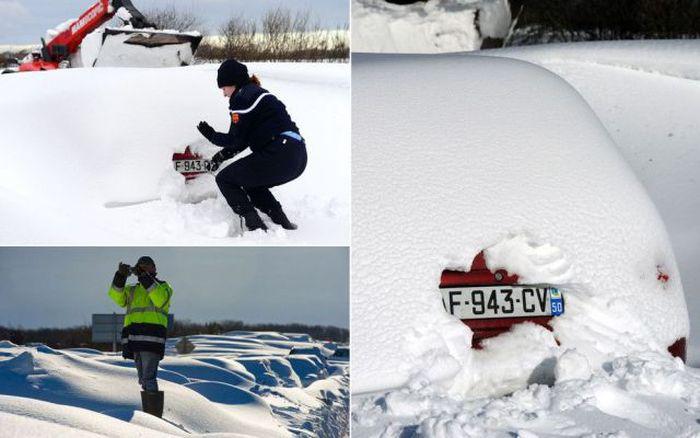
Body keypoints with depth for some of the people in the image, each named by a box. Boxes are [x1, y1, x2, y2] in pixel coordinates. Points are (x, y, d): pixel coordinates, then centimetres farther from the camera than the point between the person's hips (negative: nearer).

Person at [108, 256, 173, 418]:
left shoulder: (163, 286, 12)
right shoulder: (132, 289, 26)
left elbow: (160, 299, -11)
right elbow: (118, 297, 7)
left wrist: (145, 277, -12)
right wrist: (121, 276, -5)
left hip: (151, 336, -6)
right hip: (134, 338, 6)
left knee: (149, 377, -15)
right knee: (143, 379, 7)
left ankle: (154, 415, -16)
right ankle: (148, 415, 12)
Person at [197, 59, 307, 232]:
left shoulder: (242, 97, -4)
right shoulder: (256, 92, 25)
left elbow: (238, 140, -2)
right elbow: (244, 139, 28)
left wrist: (212, 135, 12)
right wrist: (223, 155, 26)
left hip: (279, 156, -10)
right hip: (298, 157, 10)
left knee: (225, 179, 5)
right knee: (251, 183, 31)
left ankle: (256, 227, -4)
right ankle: (282, 222, 20)